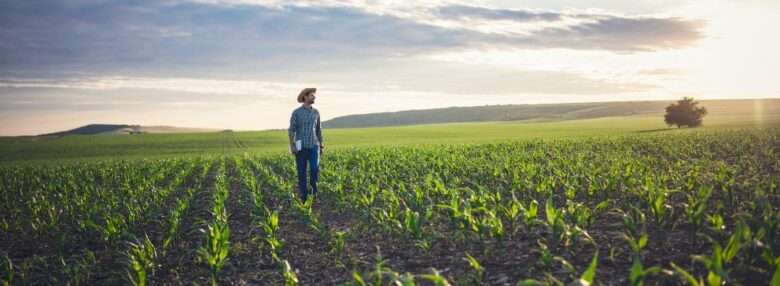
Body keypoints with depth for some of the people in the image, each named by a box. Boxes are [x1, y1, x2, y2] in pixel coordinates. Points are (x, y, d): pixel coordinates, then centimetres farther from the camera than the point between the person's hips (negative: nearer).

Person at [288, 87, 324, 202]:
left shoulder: (316, 112, 8)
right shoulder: (296, 112, -4)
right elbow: (291, 130, -6)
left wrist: (321, 145, 12)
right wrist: (292, 146, -16)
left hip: (313, 146, 2)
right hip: (301, 147, -2)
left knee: (314, 169, -13)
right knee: (302, 172, 0)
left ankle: (315, 194, 5)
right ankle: (303, 197, 10)